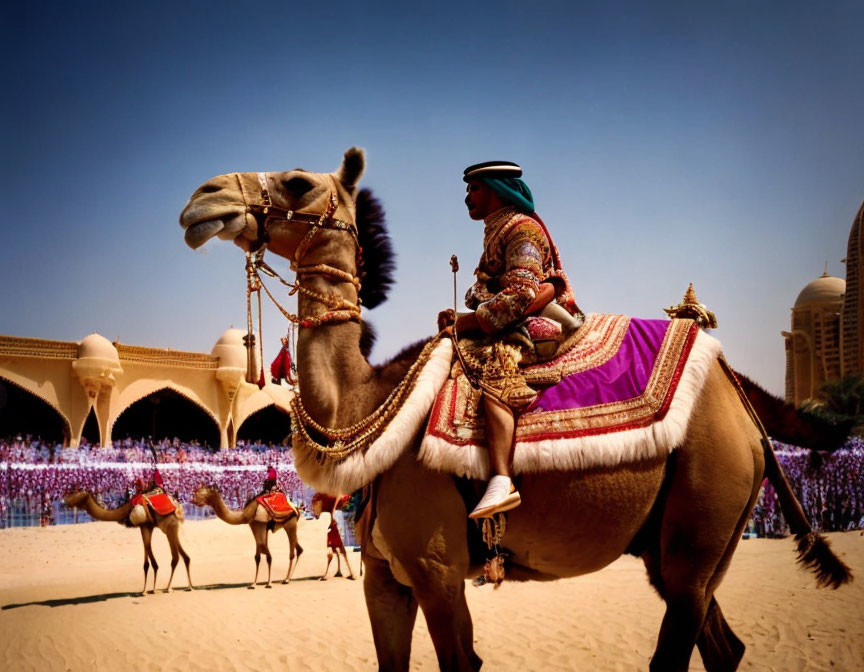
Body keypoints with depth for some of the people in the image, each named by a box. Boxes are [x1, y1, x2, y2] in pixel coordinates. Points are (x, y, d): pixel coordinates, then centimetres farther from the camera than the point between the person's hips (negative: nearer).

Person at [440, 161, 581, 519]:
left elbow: (520, 296, -19)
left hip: (532, 327, -11)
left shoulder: (522, 228, -5)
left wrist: (468, 321, -16)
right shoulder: (497, 232, 26)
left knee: (494, 379, -33)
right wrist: (459, 318, 7)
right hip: (505, 330, 11)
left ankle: (501, 480, -47)